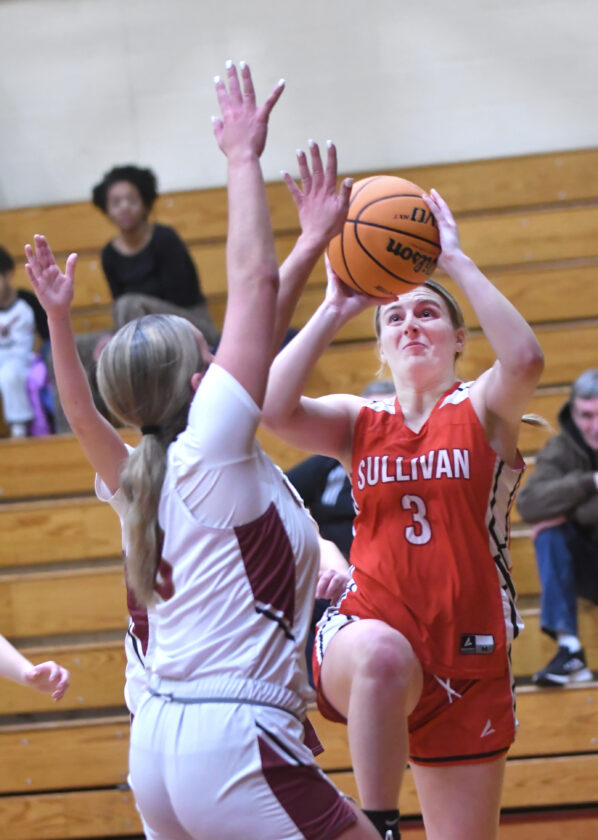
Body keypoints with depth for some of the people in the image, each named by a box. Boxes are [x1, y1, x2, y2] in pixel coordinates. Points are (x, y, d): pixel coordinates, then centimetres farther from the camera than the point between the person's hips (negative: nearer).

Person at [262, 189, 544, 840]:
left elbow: (525, 361, -21)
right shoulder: (360, 424, 8)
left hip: (467, 657, 1)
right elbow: (272, 407, -12)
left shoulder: (481, 411, 3)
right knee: (382, 655, -39)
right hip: (368, 631, -1)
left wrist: (455, 261, -19)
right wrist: (334, 309, -9)